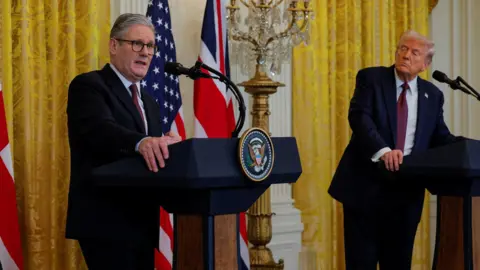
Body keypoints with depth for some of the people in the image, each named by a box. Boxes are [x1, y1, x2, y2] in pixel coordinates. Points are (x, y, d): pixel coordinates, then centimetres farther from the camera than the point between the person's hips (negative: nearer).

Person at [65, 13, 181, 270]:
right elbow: (99, 128, -25)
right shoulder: (88, 85, -6)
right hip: (106, 221, -8)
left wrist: (165, 145, -9)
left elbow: (151, 151, 15)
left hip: (142, 222, 8)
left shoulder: (148, 102, 21)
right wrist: (142, 142, -44)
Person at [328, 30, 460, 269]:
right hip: (366, 184, -3)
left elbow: (440, 137, 11)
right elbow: (359, 116, -16)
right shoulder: (371, 78, -1)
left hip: (406, 189, 3)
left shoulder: (432, 95, 11)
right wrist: (382, 150, -33)